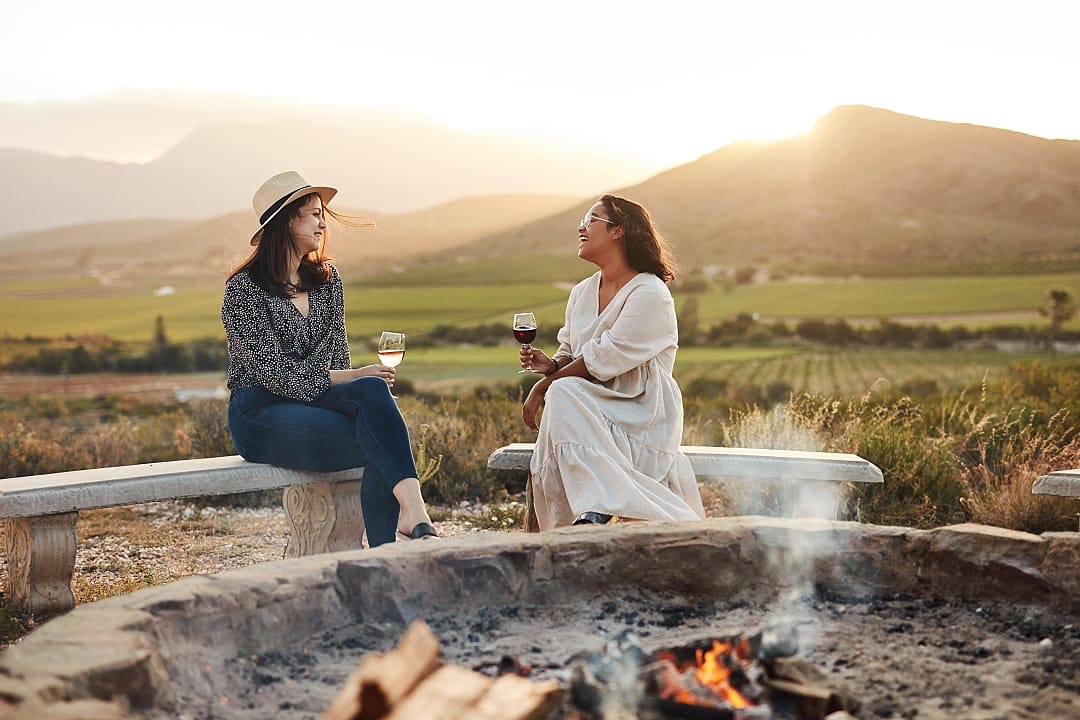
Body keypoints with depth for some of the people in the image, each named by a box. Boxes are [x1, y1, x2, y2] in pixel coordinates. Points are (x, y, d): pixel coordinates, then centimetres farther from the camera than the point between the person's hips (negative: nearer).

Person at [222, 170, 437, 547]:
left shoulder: (327, 279, 13)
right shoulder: (244, 288, -7)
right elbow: (278, 374, -14)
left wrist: (362, 388, -5)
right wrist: (355, 376, -17)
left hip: (321, 399, 5)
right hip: (261, 415, -5)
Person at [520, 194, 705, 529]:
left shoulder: (650, 295, -11)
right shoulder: (582, 292, 13)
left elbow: (601, 360, -16)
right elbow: (570, 352, 18)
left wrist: (544, 386, -12)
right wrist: (551, 364, -6)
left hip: (642, 418, -6)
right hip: (598, 409, 6)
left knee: (563, 394, -29)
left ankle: (597, 511, -33)